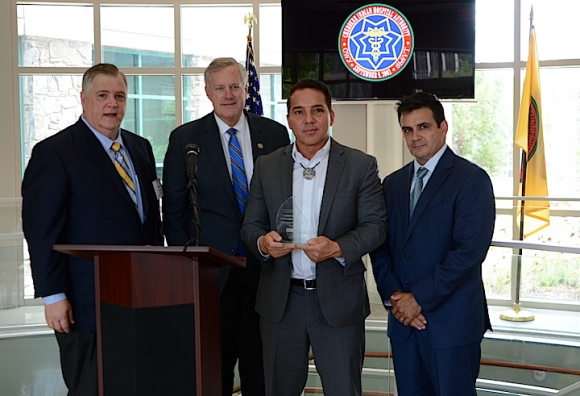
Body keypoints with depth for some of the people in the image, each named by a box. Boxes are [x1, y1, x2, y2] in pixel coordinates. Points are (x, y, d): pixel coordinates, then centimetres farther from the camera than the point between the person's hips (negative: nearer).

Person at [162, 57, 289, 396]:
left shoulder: (275, 133, 5)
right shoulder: (185, 138, 1)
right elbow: (174, 208, 3)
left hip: (264, 264, 2)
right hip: (212, 271, -1)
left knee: (260, 365, 9)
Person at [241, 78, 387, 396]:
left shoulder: (360, 165, -1)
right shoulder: (266, 166, 6)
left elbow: (375, 225, -5)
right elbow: (250, 225, 7)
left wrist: (337, 248, -22)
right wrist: (263, 242, -16)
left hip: (338, 300, -2)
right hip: (281, 301, 3)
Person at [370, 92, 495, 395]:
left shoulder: (471, 179, -7)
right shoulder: (393, 183, 12)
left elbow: (469, 251, -16)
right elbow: (380, 248, 9)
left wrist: (420, 298, -14)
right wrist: (393, 297, -6)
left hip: (451, 321, -5)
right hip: (403, 319, 5)